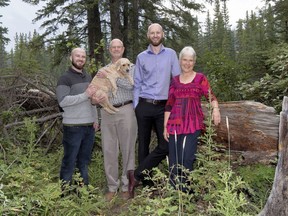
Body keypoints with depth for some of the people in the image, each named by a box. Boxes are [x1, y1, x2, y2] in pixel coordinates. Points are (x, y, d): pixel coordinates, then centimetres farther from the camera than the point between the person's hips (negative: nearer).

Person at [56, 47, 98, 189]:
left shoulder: (88, 77, 16)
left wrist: (95, 119, 16)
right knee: (69, 161, 0)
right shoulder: (65, 78, -5)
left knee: (84, 161, 12)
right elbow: (63, 101, -17)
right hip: (73, 127, -6)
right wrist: (85, 95, -21)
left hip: (89, 126, 6)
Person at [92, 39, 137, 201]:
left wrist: (110, 76, -13)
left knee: (128, 149, 2)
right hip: (107, 112, 3)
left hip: (126, 111, -3)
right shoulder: (103, 70, 17)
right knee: (109, 150, 5)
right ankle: (112, 186, 16)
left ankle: (126, 186, 14)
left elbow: (130, 84, -12)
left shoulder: (130, 67, 7)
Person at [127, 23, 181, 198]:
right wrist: (136, 105, 1)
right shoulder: (141, 57, 8)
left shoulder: (171, 54, 6)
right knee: (144, 144, 5)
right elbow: (137, 83, 9)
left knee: (165, 145, -6)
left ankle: (137, 175, 7)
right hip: (144, 105, 1)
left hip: (163, 106, 0)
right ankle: (147, 183, 17)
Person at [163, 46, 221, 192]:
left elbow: (211, 96, -4)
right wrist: (165, 126, 8)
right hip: (175, 124, 3)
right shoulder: (175, 80, 14)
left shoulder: (200, 78, 7)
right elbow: (168, 105, 13)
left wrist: (215, 109, -26)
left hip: (193, 124, -2)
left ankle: (186, 190, 6)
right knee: (174, 160, 1)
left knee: (187, 159, -10)